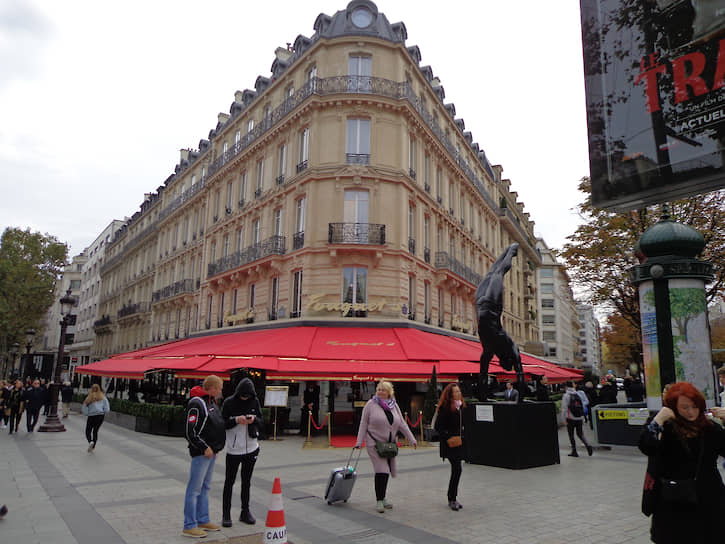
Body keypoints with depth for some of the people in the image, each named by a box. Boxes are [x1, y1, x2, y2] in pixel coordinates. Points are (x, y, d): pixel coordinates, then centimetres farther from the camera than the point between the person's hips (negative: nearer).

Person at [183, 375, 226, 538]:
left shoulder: (211, 401, 13)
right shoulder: (196, 403, -16)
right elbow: (190, 431, -18)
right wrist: (204, 448, -16)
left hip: (211, 451, 9)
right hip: (201, 452, -9)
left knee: (205, 487, 16)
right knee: (194, 488, -2)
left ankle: (203, 520, 25)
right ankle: (189, 526, 6)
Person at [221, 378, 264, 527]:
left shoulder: (255, 402, 0)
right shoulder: (229, 402, -8)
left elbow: (262, 422, 5)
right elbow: (222, 424, -6)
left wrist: (254, 419, -17)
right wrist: (236, 420, -23)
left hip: (251, 448, 3)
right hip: (233, 449, -3)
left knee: (246, 481, 12)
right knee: (229, 481, 5)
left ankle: (245, 512, 23)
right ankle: (226, 514, 17)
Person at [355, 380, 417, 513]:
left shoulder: (394, 405, 7)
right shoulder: (371, 404, -6)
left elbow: (402, 424, 11)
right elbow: (363, 424, -4)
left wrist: (412, 439, 7)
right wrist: (359, 442, -9)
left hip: (390, 444, 5)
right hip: (374, 443, -5)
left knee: (386, 471, 9)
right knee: (381, 471, -12)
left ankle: (382, 497, 27)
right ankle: (379, 501, 1)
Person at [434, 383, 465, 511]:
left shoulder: (461, 406, 9)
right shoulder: (445, 408, -14)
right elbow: (438, 426, -14)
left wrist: (463, 436, 9)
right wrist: (448, 438, -19)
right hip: (449, 444, -7)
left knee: (456, 470, 12)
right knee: (457, 469, -10)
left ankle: (452, 498, 24)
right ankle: (452, 500, 2)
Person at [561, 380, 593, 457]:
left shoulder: (566, 396, -9)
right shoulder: (578, 395, 7)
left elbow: (564, 409, -11)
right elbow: (583, 407, 10)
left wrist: (564, 419, -6)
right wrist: (582, 418, 18)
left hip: (571, 419, -5)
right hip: (579, 418, 5)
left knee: (571, 435, 6)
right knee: (580, 434, 15)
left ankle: (574, 452, 8)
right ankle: (588, 446, -5)